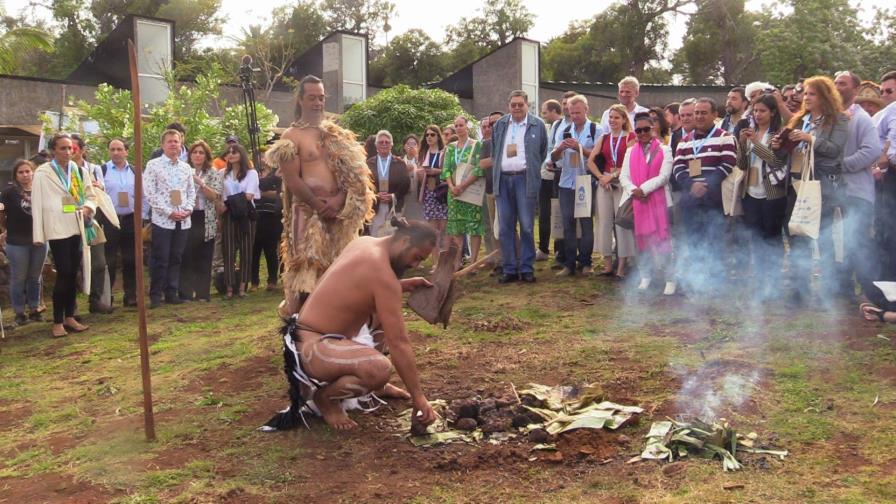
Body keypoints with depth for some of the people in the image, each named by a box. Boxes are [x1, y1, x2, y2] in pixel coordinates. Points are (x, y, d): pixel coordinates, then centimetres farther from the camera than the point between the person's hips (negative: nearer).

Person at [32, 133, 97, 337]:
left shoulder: (80, 171, 9)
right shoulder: (42, 172, -3)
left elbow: (90, 195, 15)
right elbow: (37, 203, -4)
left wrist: (88, 207, -9)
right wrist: (38, 234, -7)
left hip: (76, 228, 5)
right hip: (57, 229, -5)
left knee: (73, 273, 9)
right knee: (64, 274, -8)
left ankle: (69, 317, 20)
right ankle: (58, 322, 2)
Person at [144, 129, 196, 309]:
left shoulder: (186, 167, 11)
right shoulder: (153, 165, -3)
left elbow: (191, 191, 15)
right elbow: (150, 193, -9)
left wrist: (188, 209, -3)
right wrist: (169, 212, -13)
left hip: (183, 220, 4)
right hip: (162, 220, -4)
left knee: (176, 258, 10)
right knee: (160, 260, -1)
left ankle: (172, 292, 18)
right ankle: (155, 295, 8)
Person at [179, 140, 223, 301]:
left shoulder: (214, 174, 3)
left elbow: (216, 196, -8)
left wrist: (200, 183, -18)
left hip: (206, 221, 0)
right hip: (187, 219, 1)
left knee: (204, 258, 4)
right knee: (186, 257, -1)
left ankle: (203, 293, 11)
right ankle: (186, 293, 5)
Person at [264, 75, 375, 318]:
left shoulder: (337, 134, 15)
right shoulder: (291, 136, 0)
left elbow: (353, 171, 7)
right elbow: (292, 180, -8)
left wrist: (339, 199, -9)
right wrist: (320, 205, -12)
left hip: (339, 212, 5)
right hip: (308, 211, -5)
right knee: (307, 269, -7)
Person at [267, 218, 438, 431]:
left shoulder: (364, 243, 4)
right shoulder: (381, 272, -23)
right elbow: (399, 344, -23)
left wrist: (405, 285, 12)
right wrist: (418, 397, -18)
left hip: (314, 332, 11)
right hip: (310, 347, -11)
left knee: (385, 312, 23)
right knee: (380, 369, -35)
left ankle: (377, 385, 27)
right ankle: (323, 396, -6)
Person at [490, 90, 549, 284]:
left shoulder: (538, 125, 4)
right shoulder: (499, 125, 12)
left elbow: (543, 152, 10)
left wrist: (533, 171, 6)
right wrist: (497, 171, 12)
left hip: (525, 179, -3)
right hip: (503, 179, 3)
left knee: (526, 226, -3)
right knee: (505, 227, 3)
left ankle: (527, 268, 5)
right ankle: (509, 269, 9)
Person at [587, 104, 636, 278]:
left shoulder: (630, 137, 0)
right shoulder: (603, 138, 15)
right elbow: (591, 161, 9)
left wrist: (613, 175, -12)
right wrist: (600, 177, -5)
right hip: (604, 183, 5)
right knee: (604, 222, 4)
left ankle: (621, 267, 0)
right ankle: (608, 264, 11)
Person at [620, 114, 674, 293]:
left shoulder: (664, 150, 0)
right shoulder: (630, 151, 12)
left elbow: (663, 176, -9)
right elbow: (623, 176, 3)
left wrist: (643, 189, -15)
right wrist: (634, 190, -14)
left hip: (659, 200, -4)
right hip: (637, 201, 4)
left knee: (662, 239, -5)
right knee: (642, 238, 8)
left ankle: (670, 279, 1)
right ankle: (646, 276, 19)